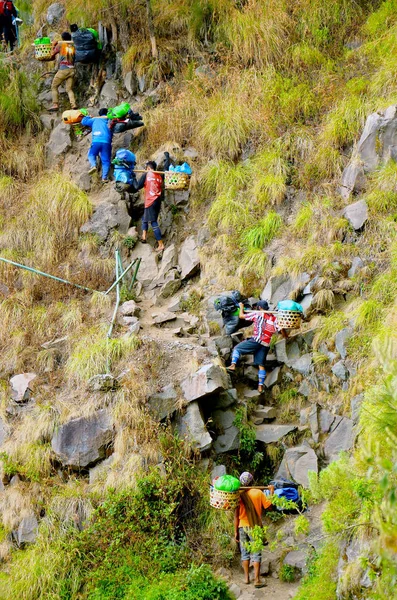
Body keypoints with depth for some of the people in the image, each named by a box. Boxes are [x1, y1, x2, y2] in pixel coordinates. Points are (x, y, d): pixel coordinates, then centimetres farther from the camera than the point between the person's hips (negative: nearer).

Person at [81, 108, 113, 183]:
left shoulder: (94, 119, 22)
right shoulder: (109, 120, 19)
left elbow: (83, 122, 30)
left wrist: (88, 117, 50)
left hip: (96, 141, 1)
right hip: (106, 142, -1)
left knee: (91, 154, 22)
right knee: (106, 160, 5)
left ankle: (93, 165, -8)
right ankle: (104, 177, -5)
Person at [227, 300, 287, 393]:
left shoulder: (257, 314, 4)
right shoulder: (274, 318, 14)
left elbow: (241, 316, 9)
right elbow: (281, 330, 7)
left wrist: (241, 307, 27)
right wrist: (285, 337, 26)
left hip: (256, 340, -4)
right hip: (266, 345, 5)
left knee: (237, 348, 9)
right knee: (261, 365, 8)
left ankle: (233, 364, -12)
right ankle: (260, 386, 3)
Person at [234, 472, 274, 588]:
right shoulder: (258, 493, -8)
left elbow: (236, 515, -5)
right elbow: (269, 506, -2)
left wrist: (236, 531, 2)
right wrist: (271, 491, 11)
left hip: (242, 527, 1)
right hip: (255, 527, -1)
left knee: (245, 553, 14)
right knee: (256, 554, 1)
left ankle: (246, 578, 19)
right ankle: (257, 580, -2)